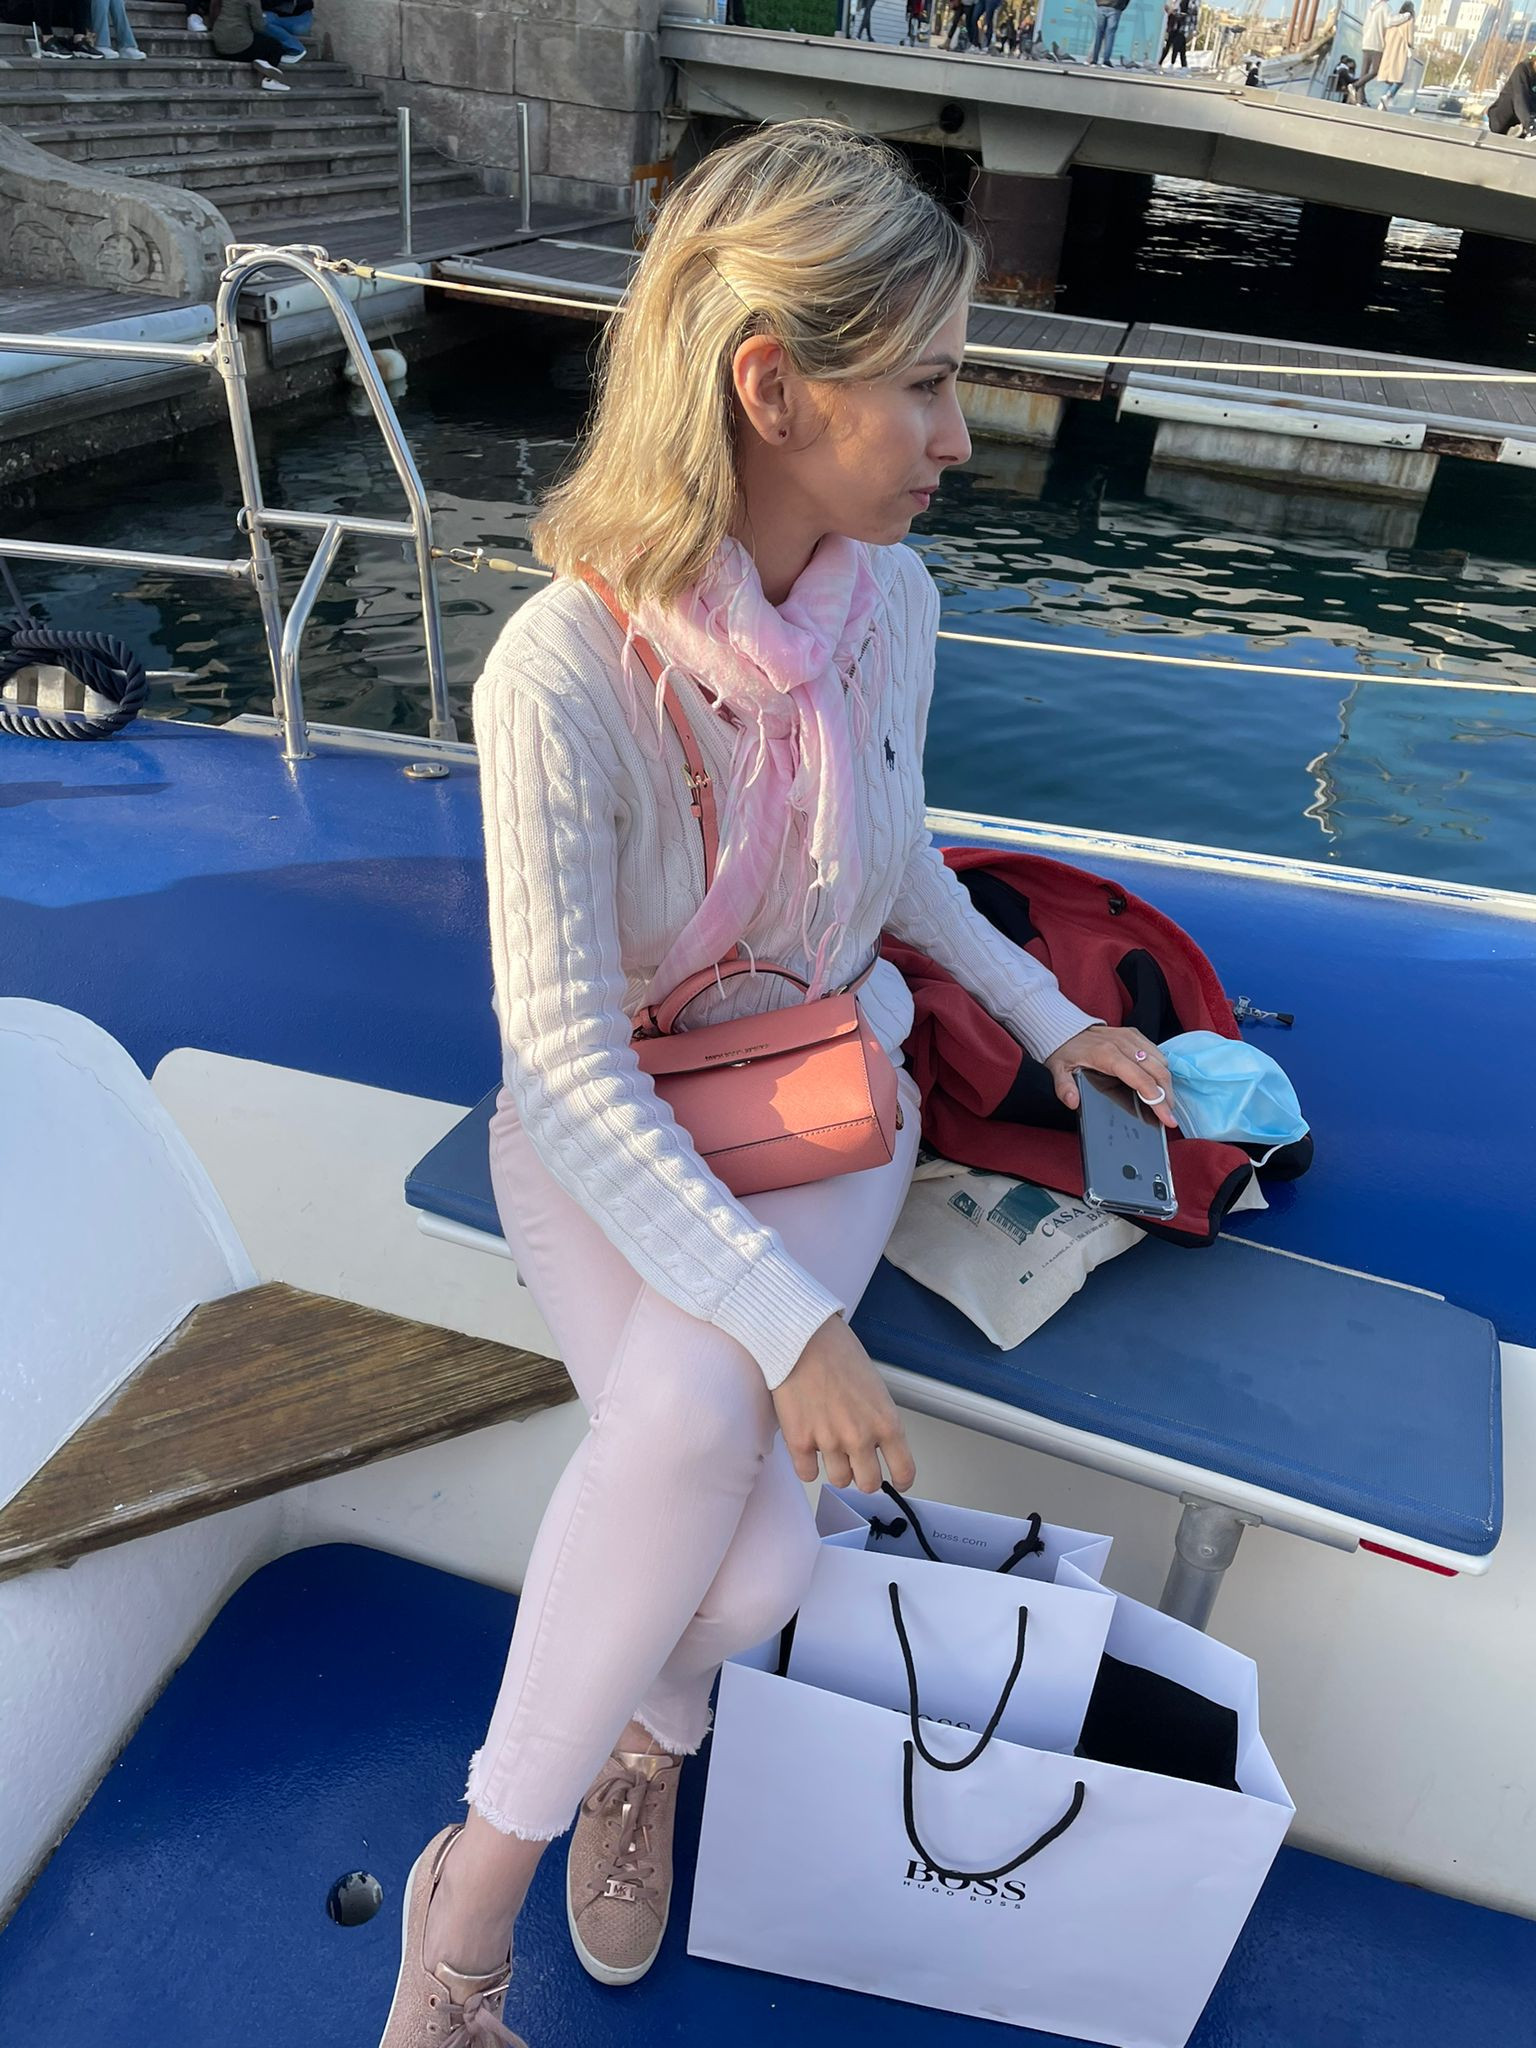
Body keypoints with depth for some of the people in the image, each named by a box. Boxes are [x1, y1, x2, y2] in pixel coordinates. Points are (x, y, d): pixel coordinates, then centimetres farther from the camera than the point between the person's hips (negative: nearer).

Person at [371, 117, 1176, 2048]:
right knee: (720, 1500, -27)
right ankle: (506, 1869, 6)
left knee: (697, 1428, -25)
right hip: (608, 1138, -3)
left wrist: (1047, 1013, 8)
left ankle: (477, 1871, 7)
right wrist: (787, 1320, -29)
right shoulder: (564, 673, -24)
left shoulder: (889, 600, -7)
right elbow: (564, 1065, -24)